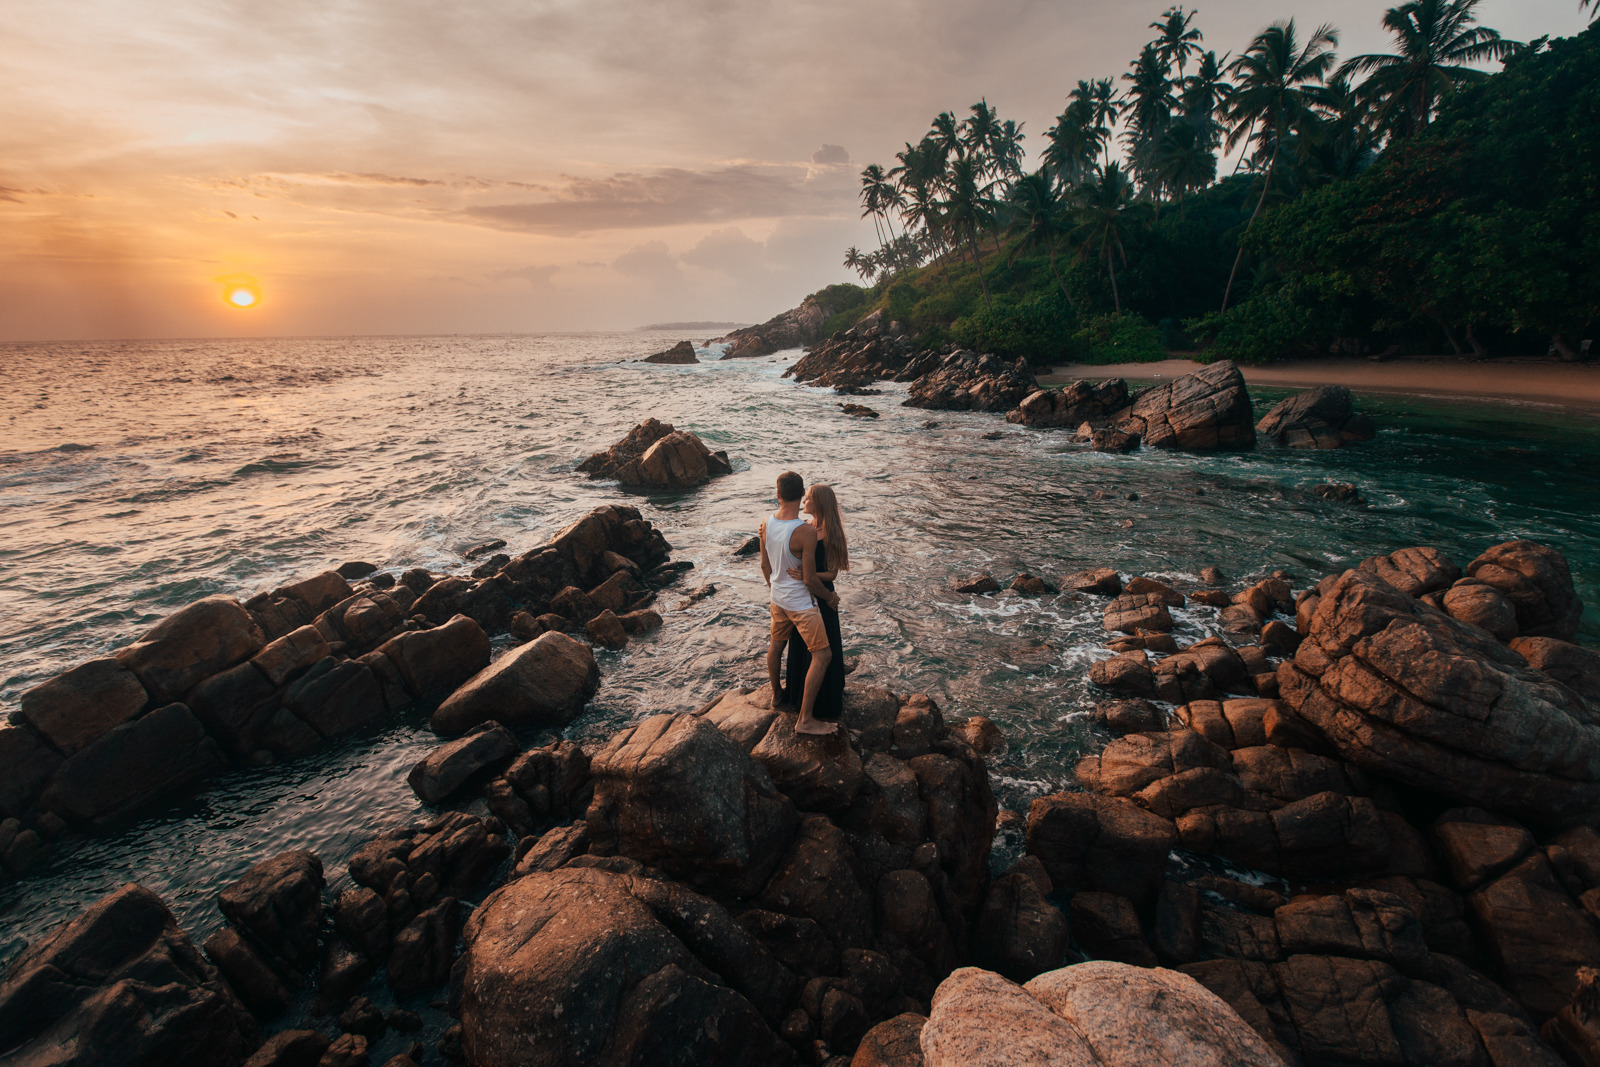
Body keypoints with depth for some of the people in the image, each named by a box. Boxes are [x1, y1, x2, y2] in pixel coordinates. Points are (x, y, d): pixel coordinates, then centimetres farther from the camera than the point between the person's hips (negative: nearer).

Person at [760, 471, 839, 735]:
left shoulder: (767, 523, -7)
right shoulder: (806, 531, -28)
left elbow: (765, 566, 5)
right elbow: (810, 579, -22)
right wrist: (830, 597, -4)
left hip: (777, 597, 8)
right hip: (800, 602, -7)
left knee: (776, 643, 27)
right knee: (822, 655, 2)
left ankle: (776, 693, 50)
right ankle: (805, 720, 6)